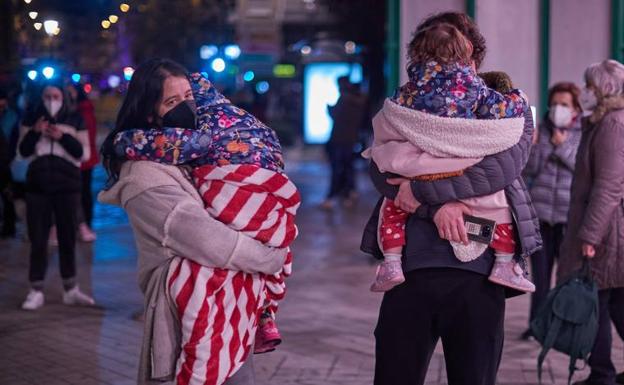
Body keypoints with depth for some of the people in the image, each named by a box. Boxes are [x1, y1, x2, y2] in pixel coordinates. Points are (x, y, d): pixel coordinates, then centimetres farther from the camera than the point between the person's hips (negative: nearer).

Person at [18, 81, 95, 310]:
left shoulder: (74, 121, 6)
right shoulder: (32, 119, 8)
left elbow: (83, 153, 0)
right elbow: (23, 151, 3)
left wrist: (63, 137, -14)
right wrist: (34, 133, -14)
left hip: (67, 184, 0)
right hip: (38, 185, 0)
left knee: (68, 237, 4)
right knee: (38, 239, -2)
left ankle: (71, 290, 12)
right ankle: (36, 292, 0)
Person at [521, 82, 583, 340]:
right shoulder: (541, 130, 8)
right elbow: (529, 170, 3)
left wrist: (563, 147, -14)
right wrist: (536, 144, -12)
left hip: (570, 215, -2)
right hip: (539, 212, 2)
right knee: (540, 272, 6)